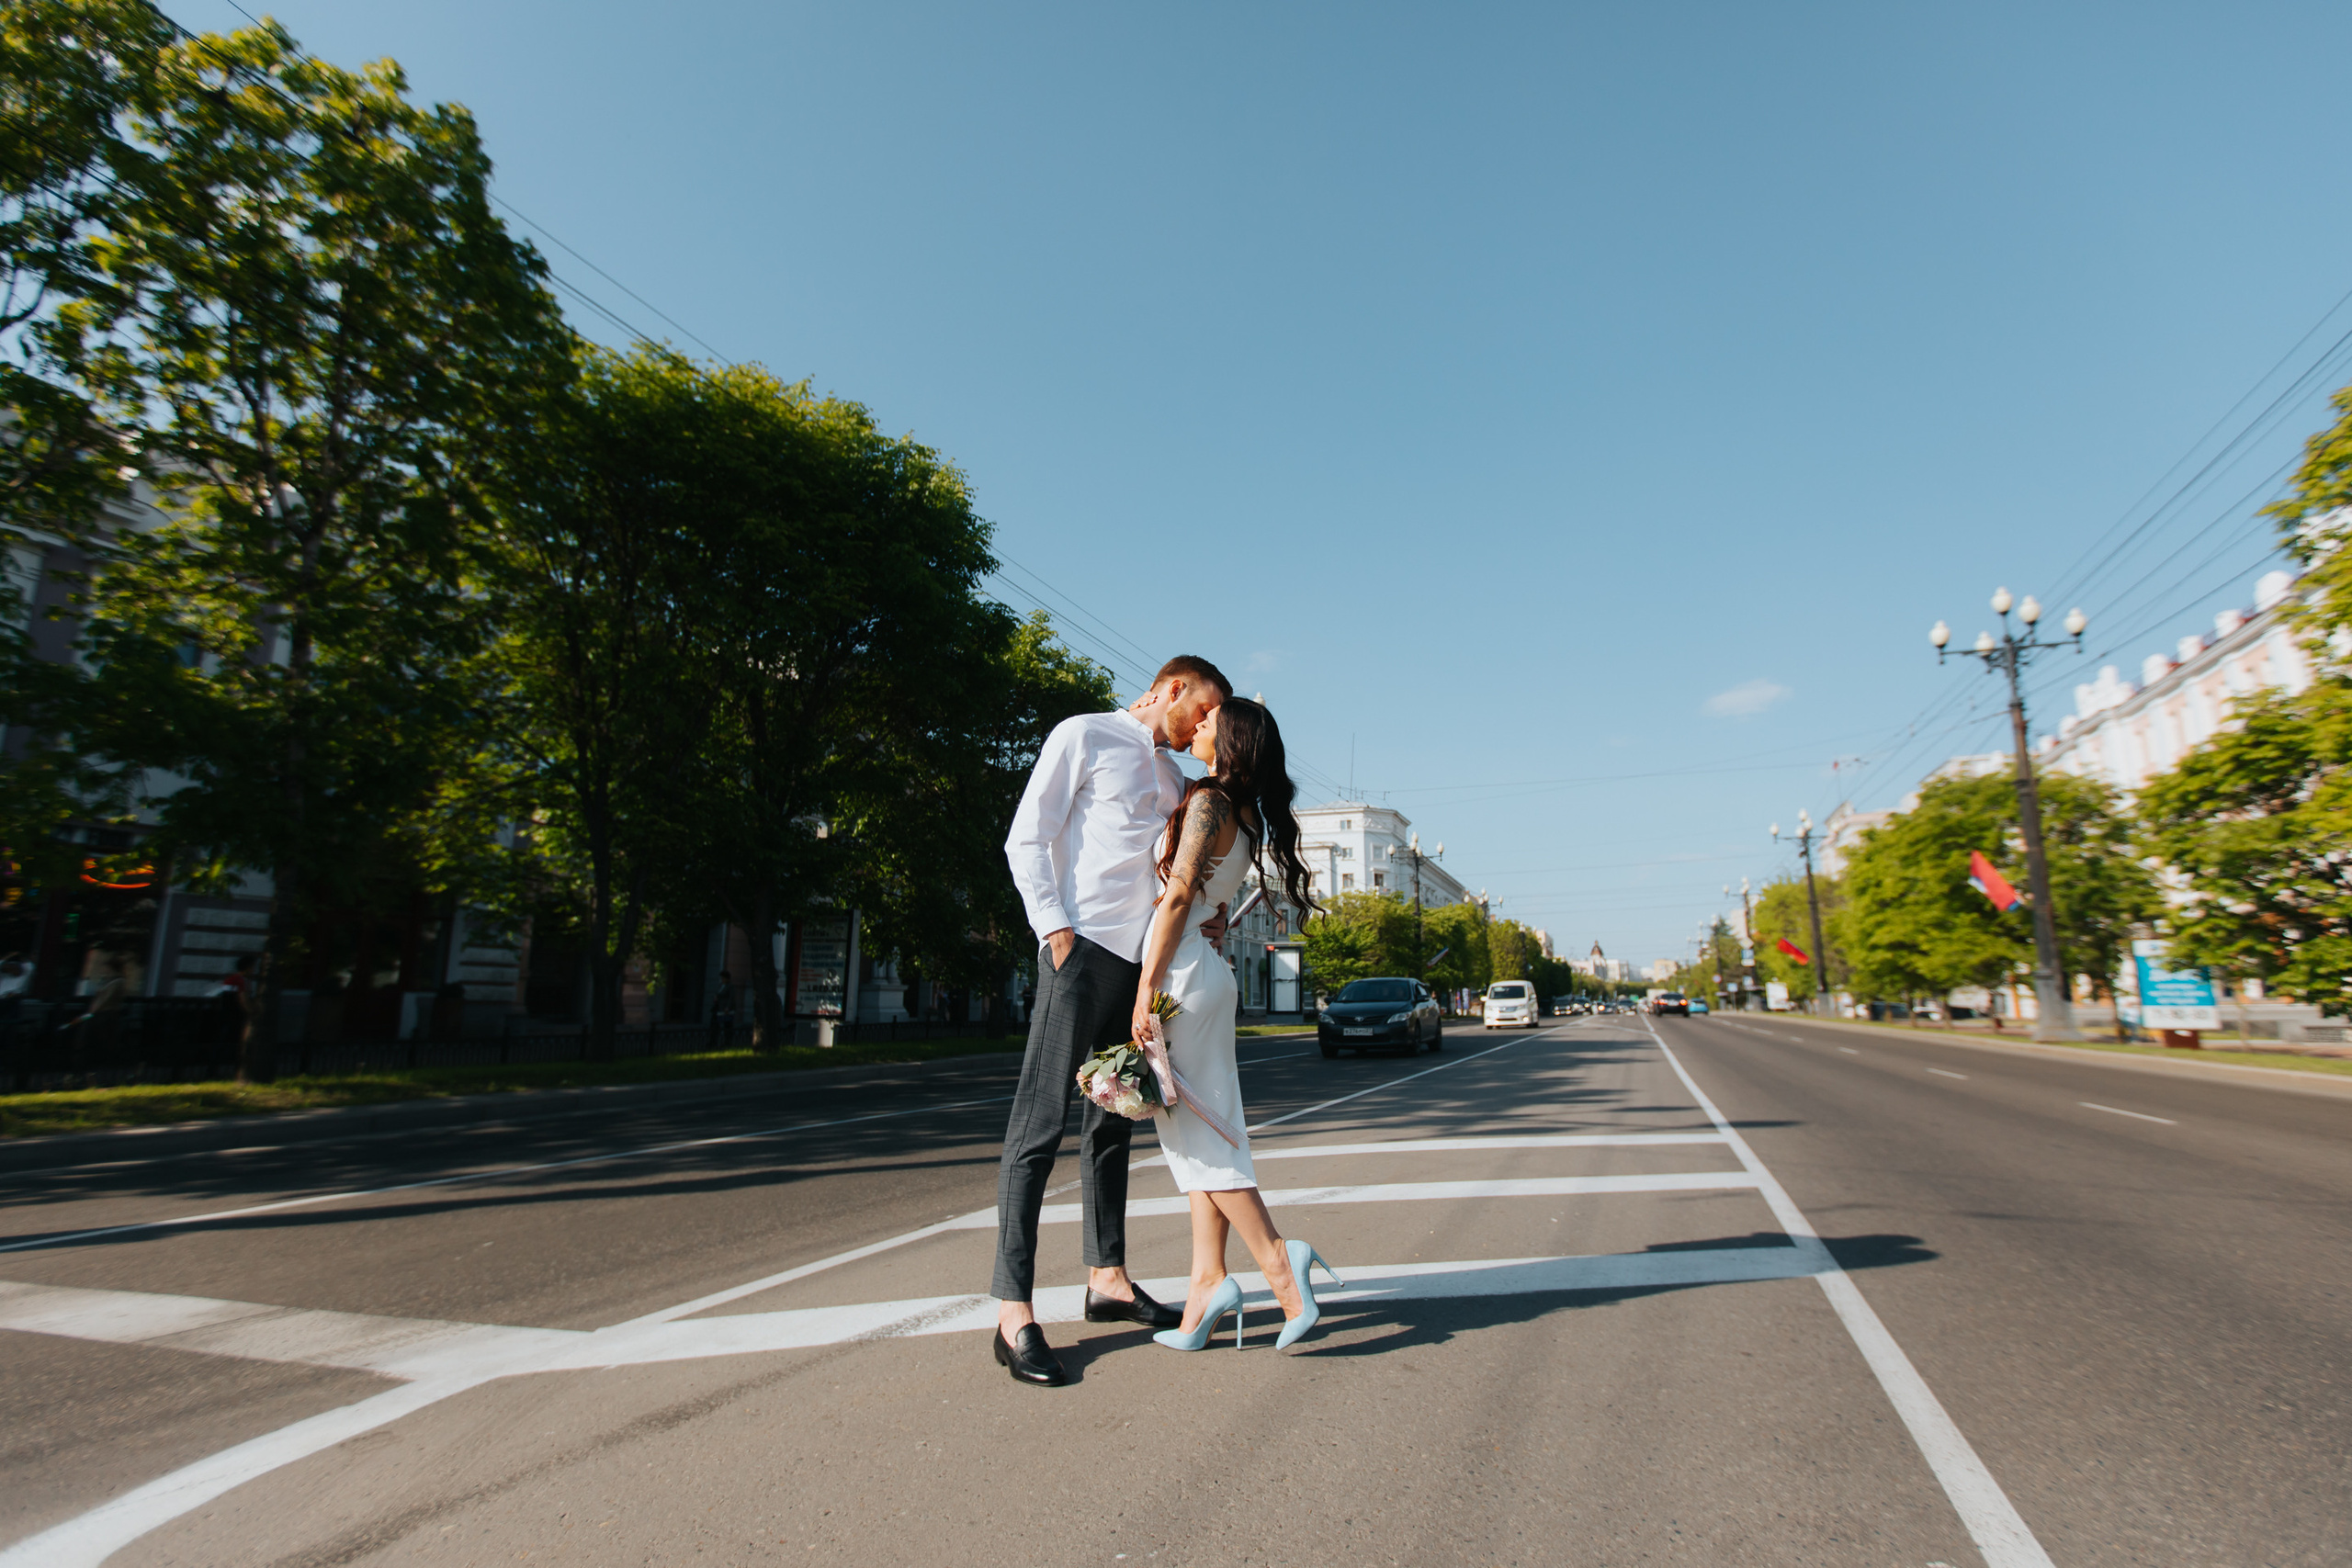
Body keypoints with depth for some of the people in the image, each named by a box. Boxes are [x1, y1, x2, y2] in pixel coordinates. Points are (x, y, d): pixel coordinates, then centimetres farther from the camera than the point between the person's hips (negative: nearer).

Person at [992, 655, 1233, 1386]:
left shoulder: (1173, 777, 23)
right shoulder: (1084, 736, 1)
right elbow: (1026, 840, -5)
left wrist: (1203, 911, 5)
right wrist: (1056, 929, -15)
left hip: (1144, 958, 8)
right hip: (1083, 945, -8)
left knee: (1113, 1120, 14)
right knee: (1040, 1124, -8)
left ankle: (1107, 1279, 24)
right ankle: (1013, 1313, -5)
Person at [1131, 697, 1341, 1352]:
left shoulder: (1207, 801, -13)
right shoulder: (1247, 813, 13)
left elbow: (1179, 894, -19)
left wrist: (1146, 990, -19)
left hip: (1182, 971, -9)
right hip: (1208, 972, 9)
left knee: (1197, 1131, -3)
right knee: (1202, 1131, 8)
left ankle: (1277, 1263, -2)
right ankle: (1208, 1280, 10)